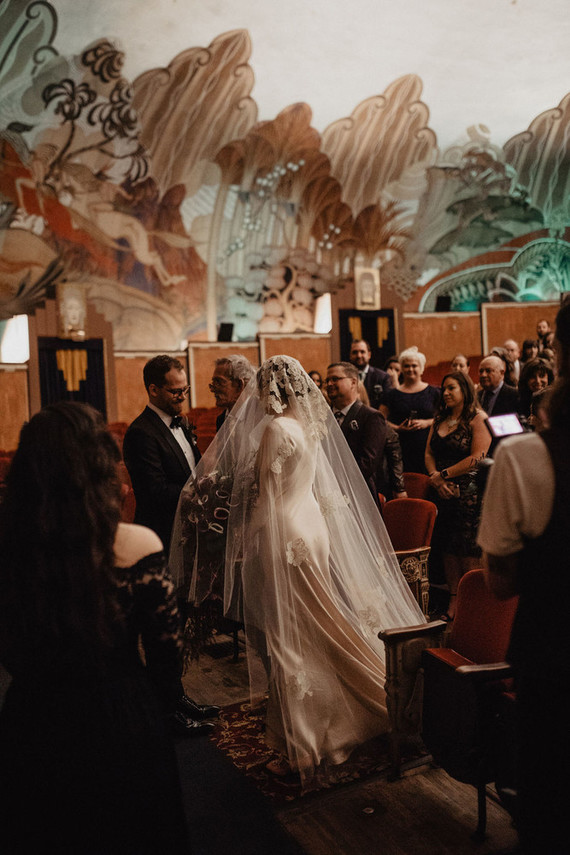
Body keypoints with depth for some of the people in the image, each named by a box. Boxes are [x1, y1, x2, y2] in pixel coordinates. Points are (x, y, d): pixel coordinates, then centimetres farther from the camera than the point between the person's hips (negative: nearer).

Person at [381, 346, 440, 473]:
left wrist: (427, 423, -7)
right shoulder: (393, 394, 11)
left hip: (426, 447, 0)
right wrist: (397, 428, -8)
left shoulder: (433, 393, 11)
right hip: (401, 448, 0)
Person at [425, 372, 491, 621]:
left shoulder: (478, 418, -4)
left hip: (469, 491, -6)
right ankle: (454, 602, 14)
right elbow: (429, 454, 12)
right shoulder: (439, 419, 15)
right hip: (443, 491, 6)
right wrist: (435, 478, -6)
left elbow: (477, 457, -13)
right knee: (447, 548, 6)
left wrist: (444, 474, -10)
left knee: (469, 550, -4)